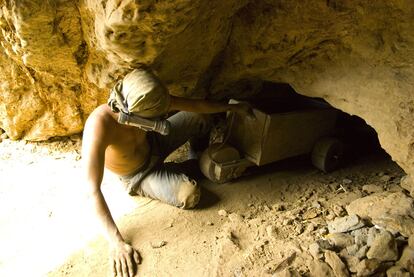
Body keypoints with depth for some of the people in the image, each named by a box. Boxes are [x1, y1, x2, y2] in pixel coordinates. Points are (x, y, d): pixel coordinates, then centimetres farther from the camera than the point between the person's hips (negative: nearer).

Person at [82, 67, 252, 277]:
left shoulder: (146, 103, -27)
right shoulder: (99, 124, -43)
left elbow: (196, 105, -14)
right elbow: (93, 190, -42)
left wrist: (233, 107, -2)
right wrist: (117, 243, -44)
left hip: (153, 144, 5)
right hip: (138, 175, -4)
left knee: (199, 117, 2)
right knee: (189, 196, -25)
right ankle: (169, 172, 11)